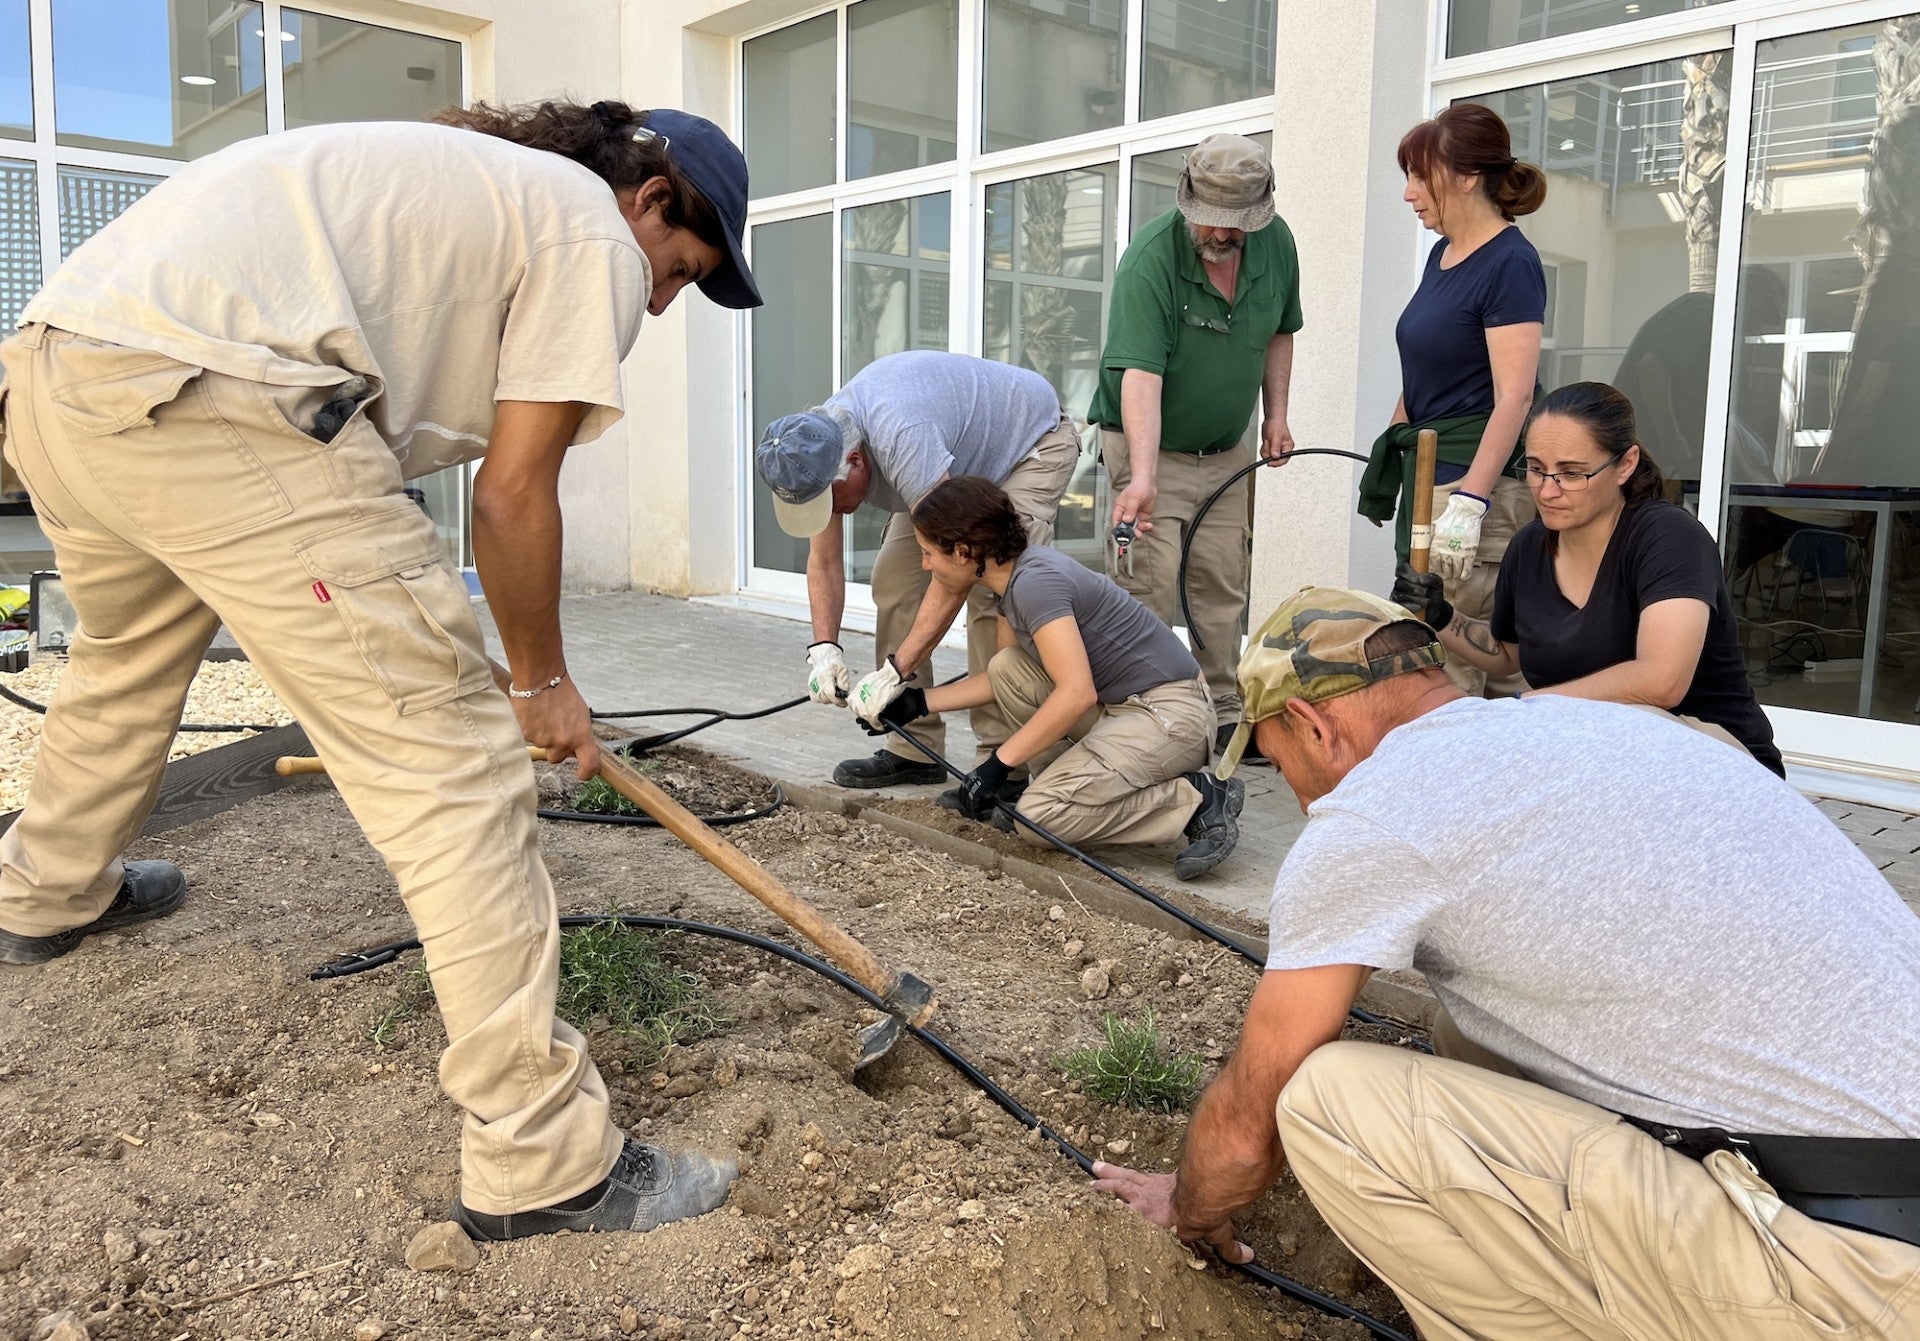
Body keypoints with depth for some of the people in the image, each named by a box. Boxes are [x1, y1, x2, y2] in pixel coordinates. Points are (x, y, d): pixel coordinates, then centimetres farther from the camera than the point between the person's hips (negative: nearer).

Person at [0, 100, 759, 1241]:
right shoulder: (595, 237, 6)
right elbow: (515, 491, -1)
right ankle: (544, 1163, -1)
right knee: (453, 762, -6)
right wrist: (544, 683, 12)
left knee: (125, 657, 36)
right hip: (206, 403, -10)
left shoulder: (466, 177, 32)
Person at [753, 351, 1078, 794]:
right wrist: (824, 649, -23)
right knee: (894, 580, -3)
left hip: (1033, 442, -8)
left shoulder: (900, 439, -42)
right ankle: (915, 748, 4)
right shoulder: (813, 449, -17)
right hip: (962, 460, 8)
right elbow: (824, 562, -8)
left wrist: (894, 672, -43)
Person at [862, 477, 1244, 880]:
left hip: (1173, 714, -9)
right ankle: (1072, 781, 9)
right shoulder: (1011, 579, 8)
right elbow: (1002, 681, 20)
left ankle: (1198, 800, -8)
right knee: (1007, 668, 3)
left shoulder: (1034, 582, -21)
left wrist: (998, 764, -24)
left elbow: (1077, 694, -30)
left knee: (1038, 817, -18)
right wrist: (920, 703, 18)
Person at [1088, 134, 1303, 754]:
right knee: (1148, 589, -12)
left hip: (1227, 451, 6)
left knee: (1223, 586, 8)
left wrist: (1276, 414, 7)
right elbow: (1140, 376, -34)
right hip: (1147, 447, -5)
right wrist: (1142, 477, -44)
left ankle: (1224, 715, 18)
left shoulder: (1276, 243, -4)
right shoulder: (1149, 259, -24)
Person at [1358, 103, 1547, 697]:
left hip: (1477, 476, -9)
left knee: (1452, 672, -9)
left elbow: (1514, 398, -19)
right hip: (1426, 474, 9)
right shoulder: (1443, 254, 16)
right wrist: (1390, 451, 22)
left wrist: (1469, 501, -24)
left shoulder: (1510, 263, -11)